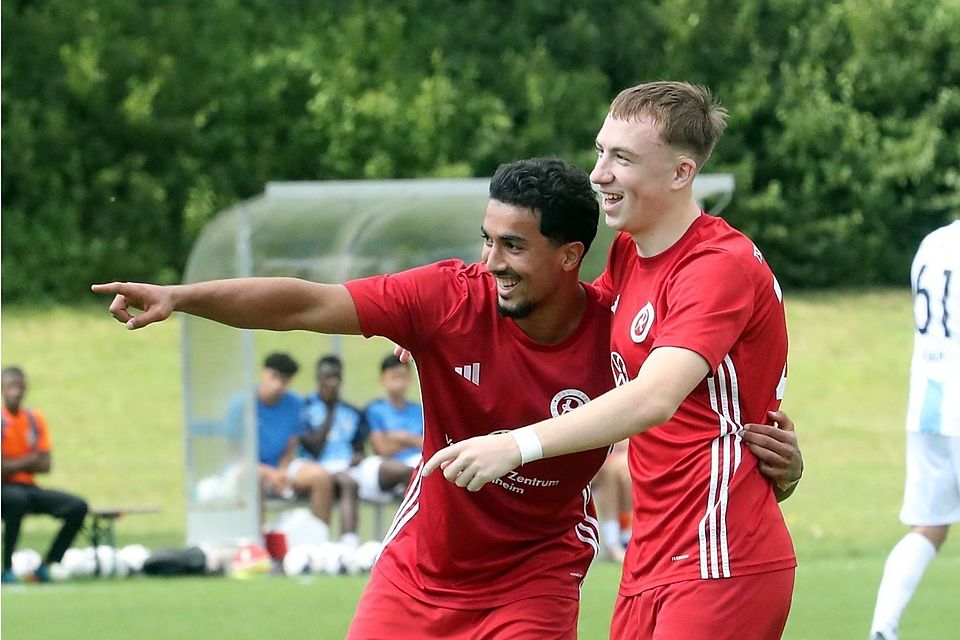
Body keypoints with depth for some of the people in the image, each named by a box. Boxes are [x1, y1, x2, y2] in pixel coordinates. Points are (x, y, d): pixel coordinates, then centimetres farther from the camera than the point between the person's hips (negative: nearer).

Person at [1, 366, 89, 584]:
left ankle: (45, 566, -9)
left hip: (28, 487, 6)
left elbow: (45, 465, 3)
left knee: (78, 506, -13)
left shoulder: (35, 420, 9)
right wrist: (27, 462, -8)